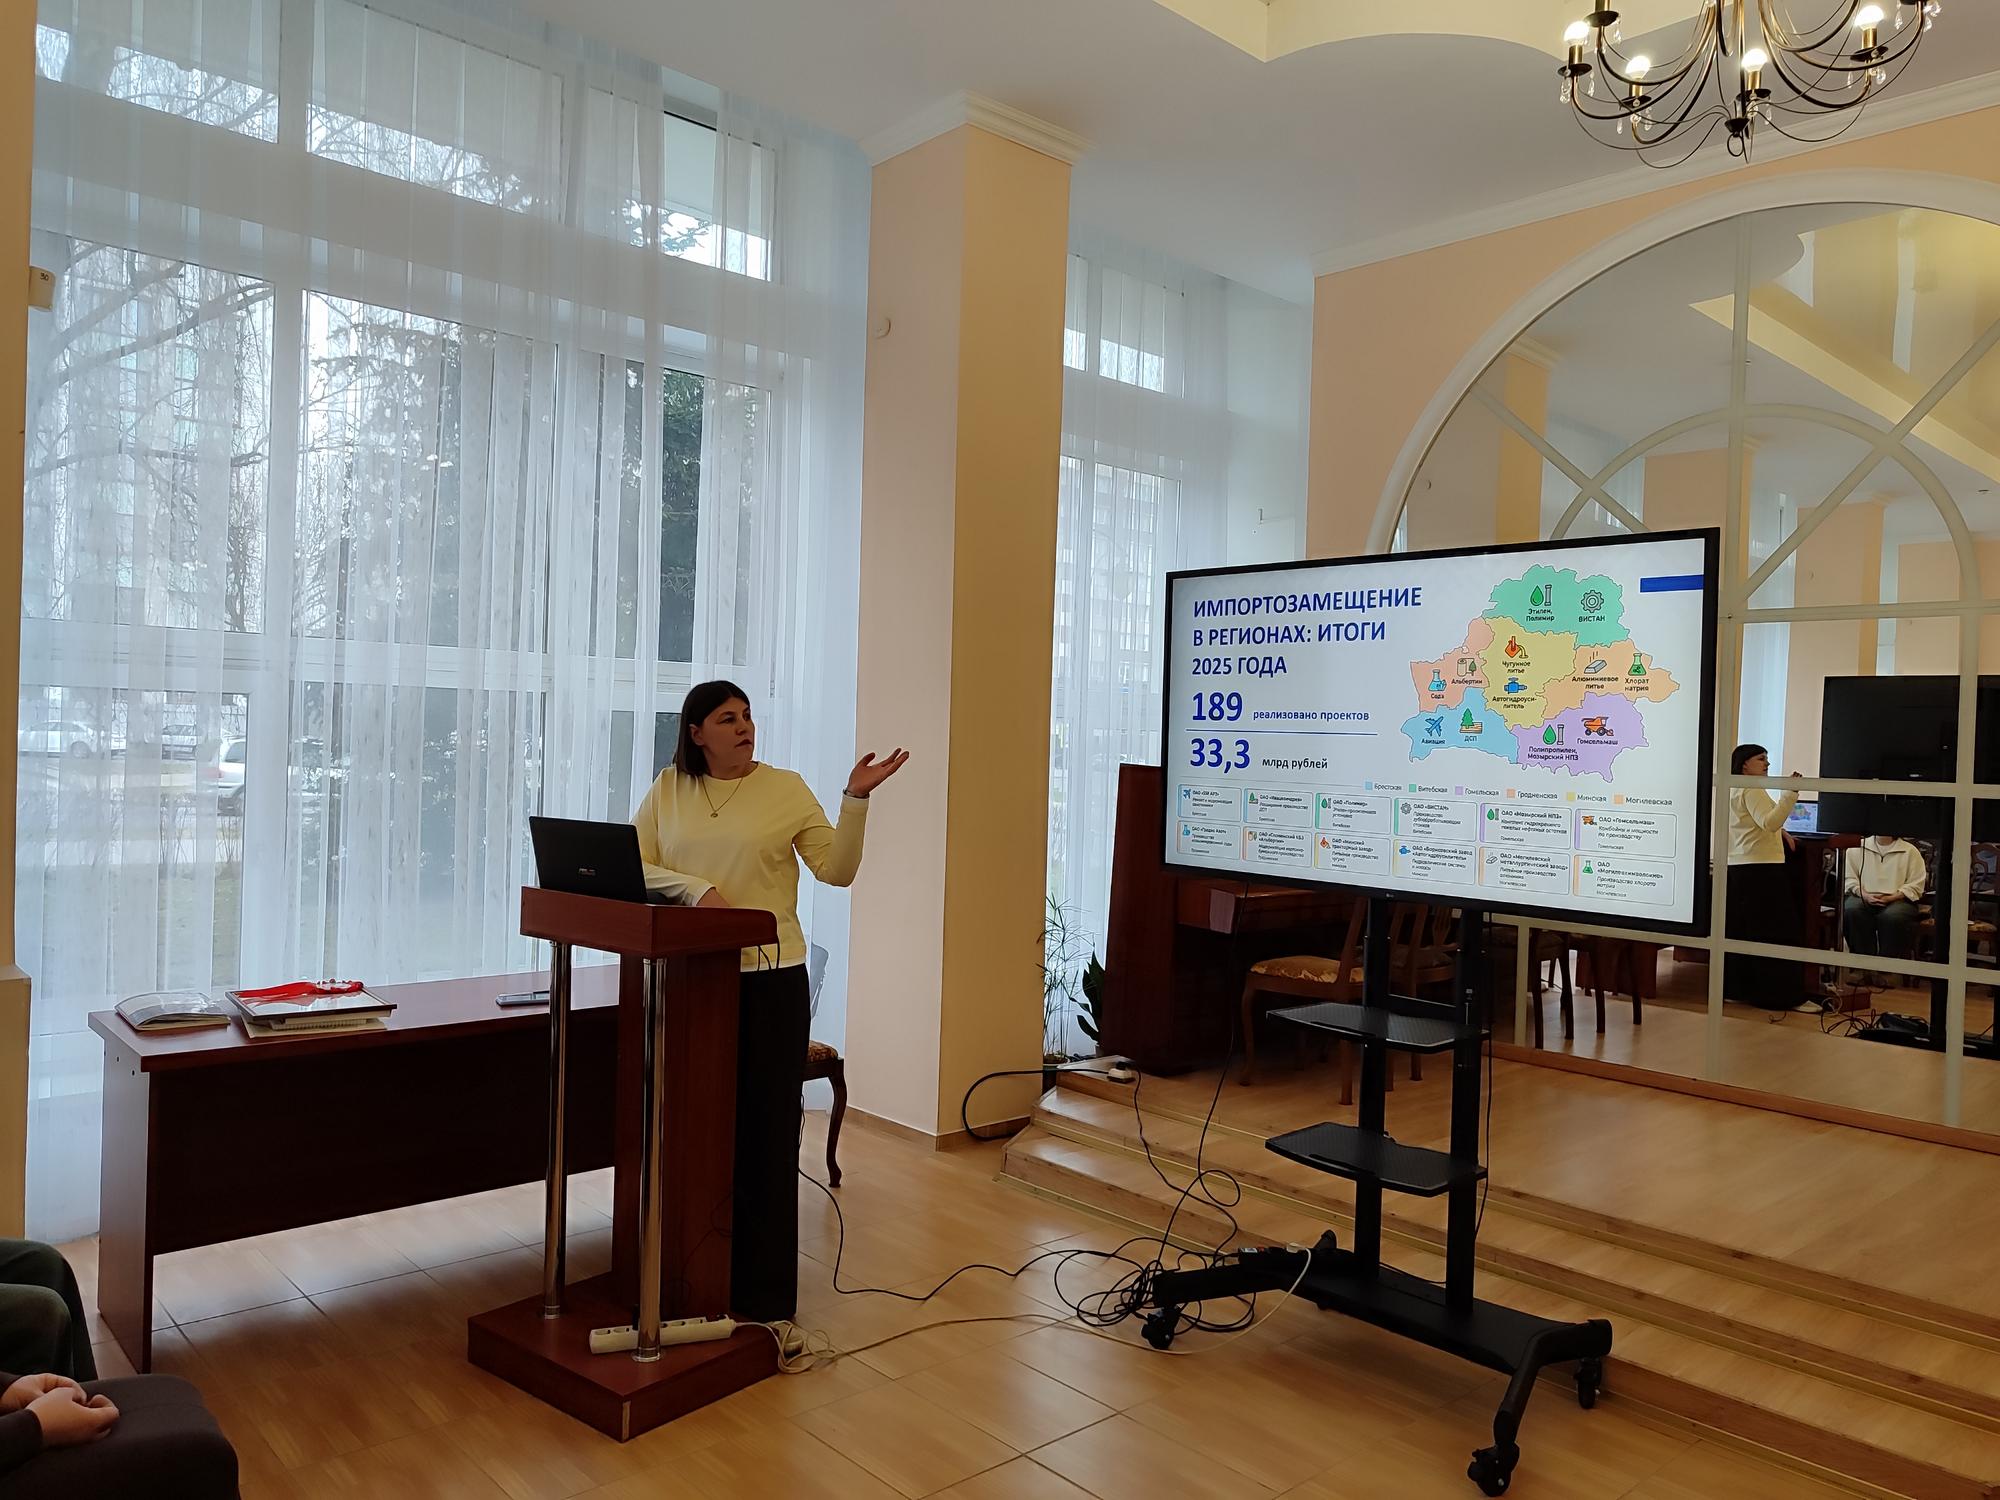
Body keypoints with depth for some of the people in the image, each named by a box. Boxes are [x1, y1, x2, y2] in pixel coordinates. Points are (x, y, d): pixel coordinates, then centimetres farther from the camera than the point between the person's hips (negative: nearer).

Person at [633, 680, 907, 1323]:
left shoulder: (786, 788, 0)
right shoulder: (668, 789, 7)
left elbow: (837, 870, -3)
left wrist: (856, 797, -15)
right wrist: (696, 887, -13)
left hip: (769, 976, -2)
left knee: (766, 1128, 2)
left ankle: (765, 1288, 13)